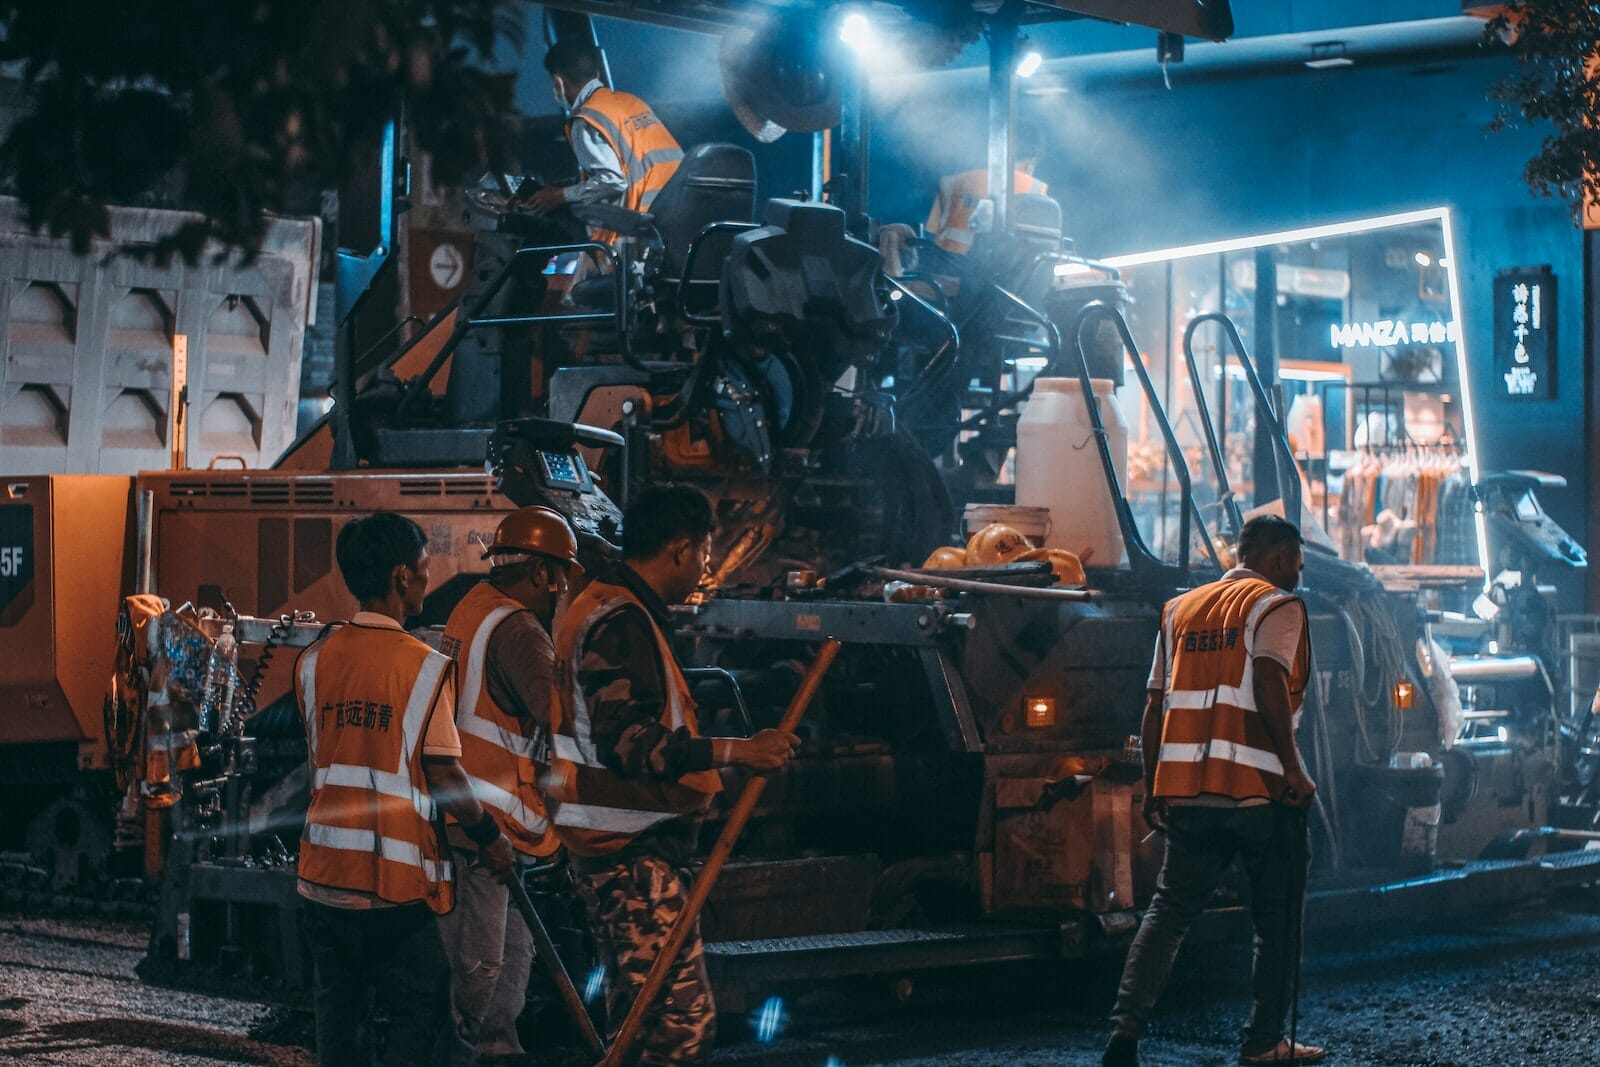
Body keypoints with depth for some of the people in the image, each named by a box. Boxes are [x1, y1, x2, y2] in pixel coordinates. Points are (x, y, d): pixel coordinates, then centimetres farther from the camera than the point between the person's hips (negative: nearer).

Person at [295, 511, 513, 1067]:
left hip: (323, 872, 6)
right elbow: (443, 776, -11)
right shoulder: (424, 666, -12)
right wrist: (489, 837, 3)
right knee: (421, 1012, 4)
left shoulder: (315, 660, 5)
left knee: (338, 1016, 13)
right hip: (394, 880, -6)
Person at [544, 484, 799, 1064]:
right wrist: (737, 750, -31)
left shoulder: (598, 607, 16)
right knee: (684, 1016, -14)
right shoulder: (622, 625, -18)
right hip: (632, 853, -11)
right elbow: (627, 741, -28)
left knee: (641, 1007, 19)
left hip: (619, 847, 11)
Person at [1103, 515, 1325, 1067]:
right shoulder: (1276, 607, -1)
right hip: (1259, 790, -5)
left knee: (1169, 910, 9)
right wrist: (1294, 769, -16)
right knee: (1277, 919, 9)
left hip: (1185, 790, 5)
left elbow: (1155, 705, 16)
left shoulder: (1181, 609, 18)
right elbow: (1269, 680, -19)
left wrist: (1152, 788, 20)